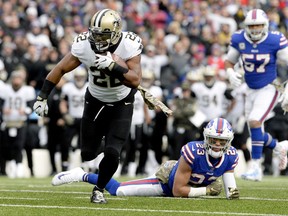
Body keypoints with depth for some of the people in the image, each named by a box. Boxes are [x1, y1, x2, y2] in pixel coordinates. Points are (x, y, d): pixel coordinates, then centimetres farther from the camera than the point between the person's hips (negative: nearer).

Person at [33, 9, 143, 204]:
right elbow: (60, 70, -12)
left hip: (121, 104, -2)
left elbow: (135, 81, -33)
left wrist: (113, 66, -46)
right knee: (88, 154, 5)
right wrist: (42, 97, -14)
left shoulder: (129, 46, -27)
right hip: (95, 102, 2)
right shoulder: (83, 45, -24)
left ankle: (99, 189, 12)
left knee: (112, 153, -15)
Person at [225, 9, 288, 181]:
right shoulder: (239, 40, -6)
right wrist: (231, 73, -15)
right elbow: (229, 62, 8)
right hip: (252, 90, 5)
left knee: (254, 122, -24)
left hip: (269, 89, -5)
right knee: (257, 135, 9)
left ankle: (256, 167, -17)